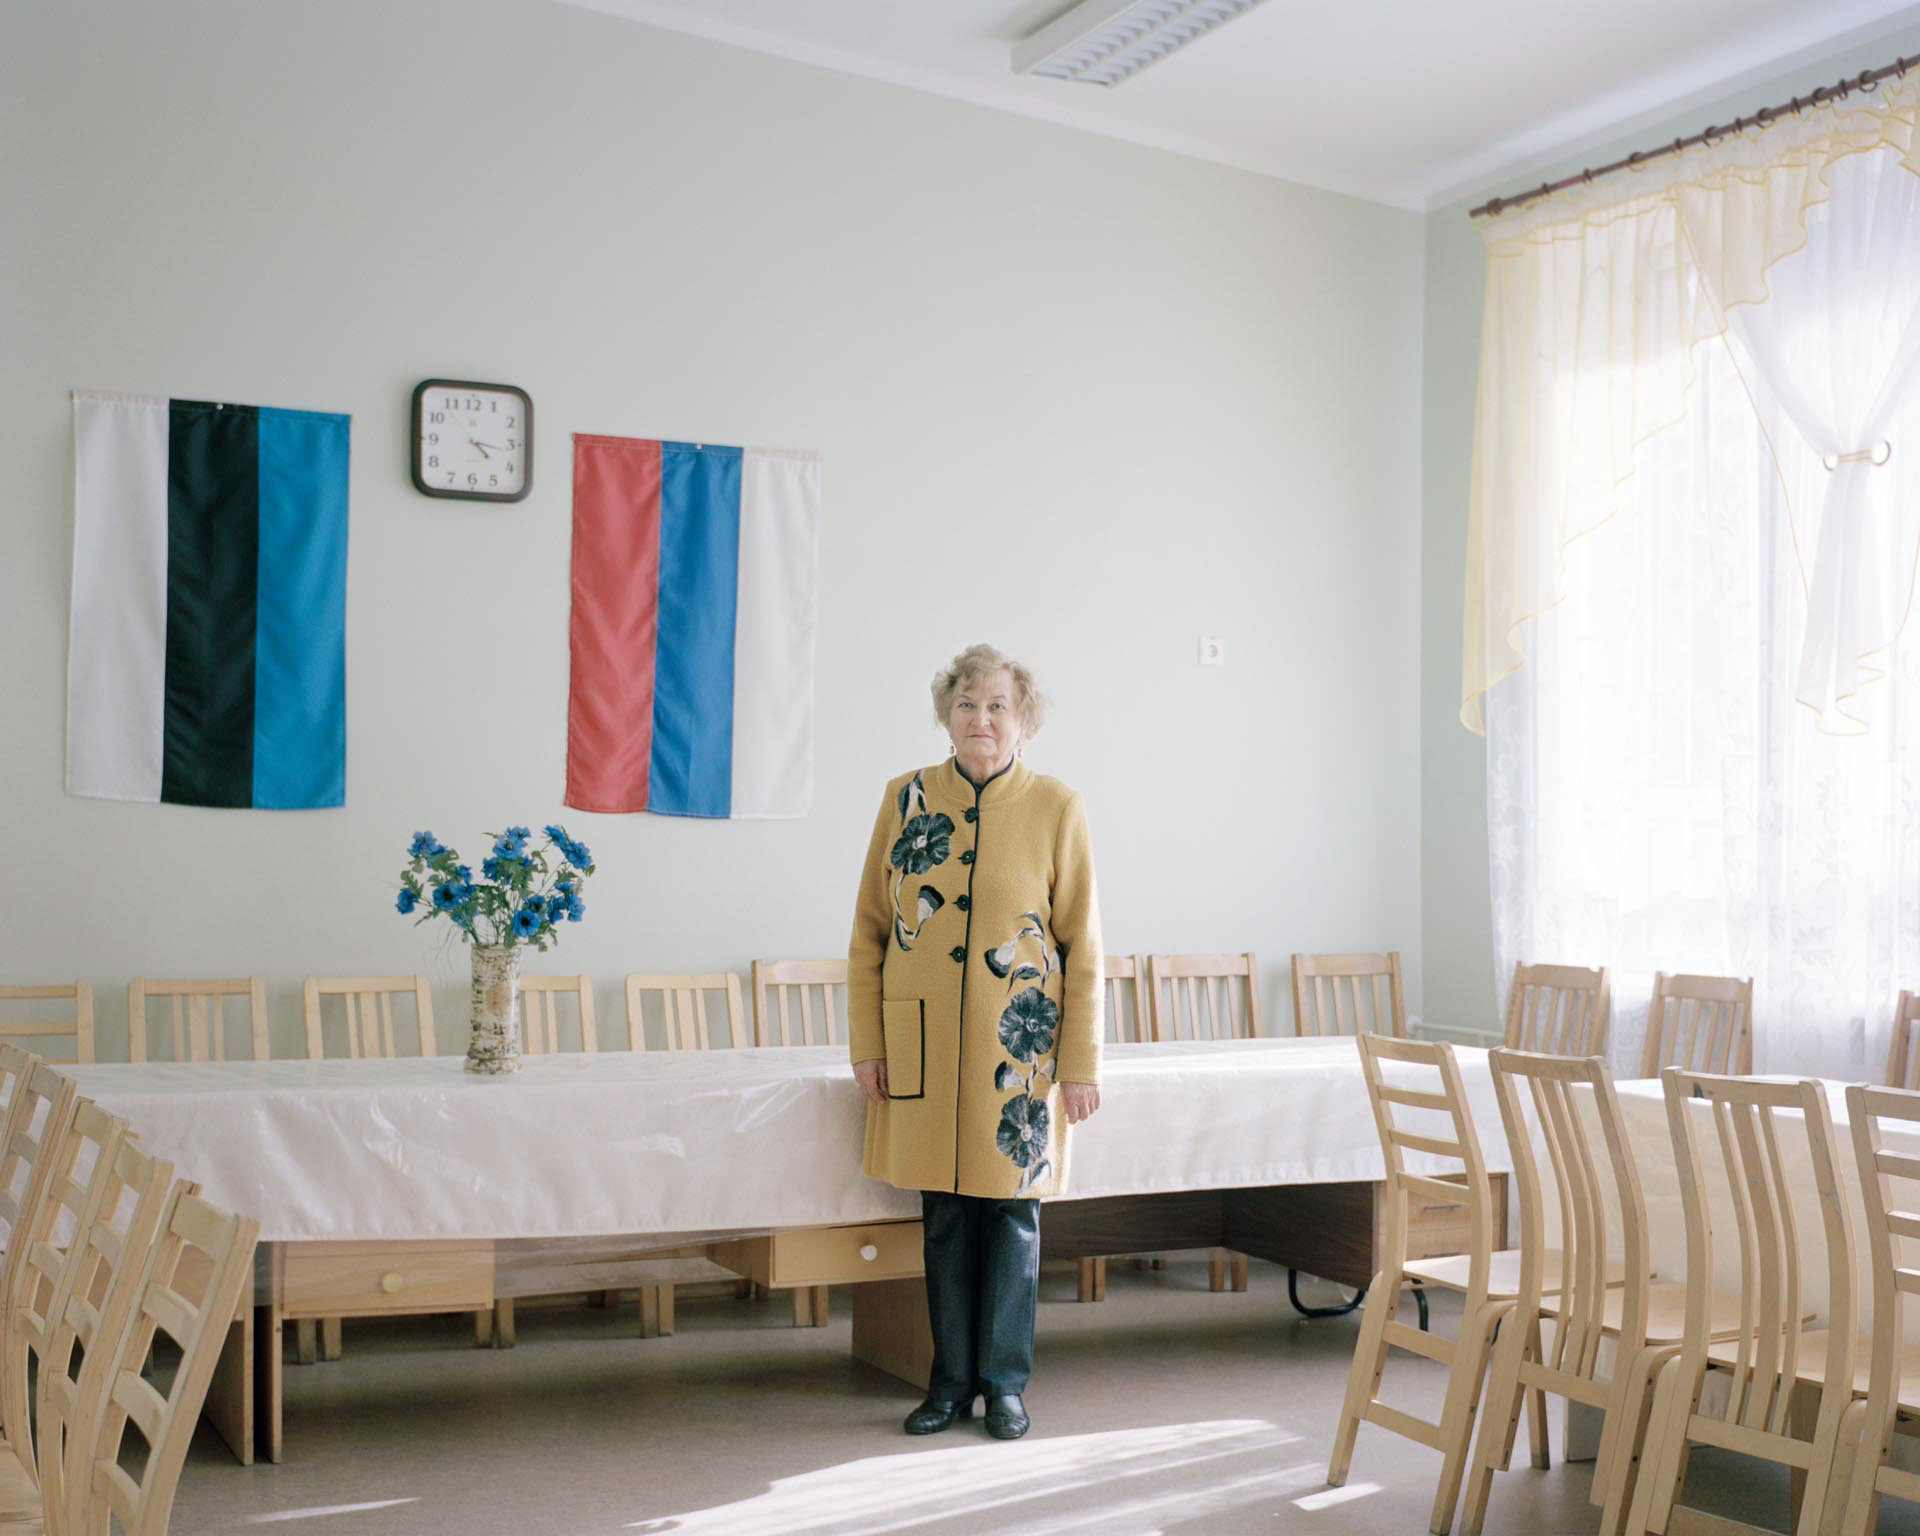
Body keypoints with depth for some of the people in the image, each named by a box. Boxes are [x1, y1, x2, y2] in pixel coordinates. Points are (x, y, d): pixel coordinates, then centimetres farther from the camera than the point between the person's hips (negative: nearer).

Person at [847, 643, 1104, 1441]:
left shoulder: (1056, 807, -2)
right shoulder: (907, 798, 3)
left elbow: (1081, 945, -1)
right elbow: (869, 931, 7)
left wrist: (1080, 1063, -4)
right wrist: (866, 1044, 2)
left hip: (1019, 1045, -2)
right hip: (924, 1045, 2)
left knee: (1012, 1211, 6)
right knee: (943, 1212, 9)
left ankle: (1005, 1383, 19)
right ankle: (951, 1381, 21)